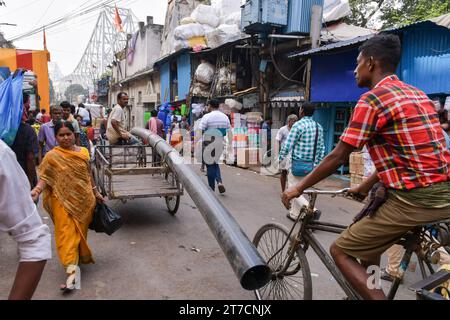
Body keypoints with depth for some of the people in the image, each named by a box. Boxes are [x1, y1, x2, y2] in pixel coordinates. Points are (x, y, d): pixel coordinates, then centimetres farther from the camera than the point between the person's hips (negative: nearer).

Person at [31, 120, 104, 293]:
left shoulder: (83, 152, 4)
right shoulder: (52, 156, -6)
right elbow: (45, 178, -10)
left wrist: (96, 192, 15)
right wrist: (36, 190, -29)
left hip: (84, 199, 3)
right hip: (63, 201, -3)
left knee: (81, 231, 13)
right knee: (66, 233, -6)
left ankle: (79, 257, 35)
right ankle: (72, 269, -6)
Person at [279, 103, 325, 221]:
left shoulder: (298, 125, -13)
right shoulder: (319, 127, 7)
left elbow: (287, 145, -14)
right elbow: (321, 148, 10)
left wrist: (281, 158, 2)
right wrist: (317, 163, 17)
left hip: (298, 164, -7)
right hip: (311, 165, 7)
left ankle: (312, 210, -12)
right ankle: (294, 214, 28)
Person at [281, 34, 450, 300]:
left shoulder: (373, 98, -12)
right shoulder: (417, 94, 15)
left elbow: (338, 157, -12)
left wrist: (299, 188, 1)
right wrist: (365, 187, 28)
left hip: (414, 198, -9)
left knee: (341, 251, 2)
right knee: (366, 234, 29)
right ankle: (370, 290, 38)